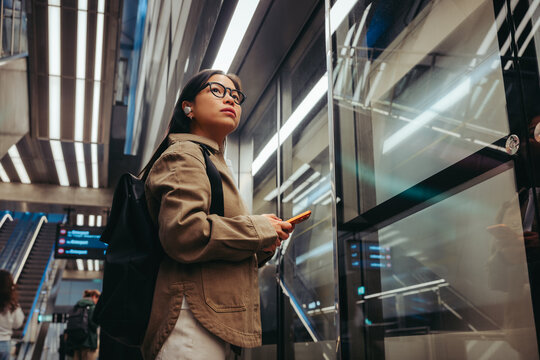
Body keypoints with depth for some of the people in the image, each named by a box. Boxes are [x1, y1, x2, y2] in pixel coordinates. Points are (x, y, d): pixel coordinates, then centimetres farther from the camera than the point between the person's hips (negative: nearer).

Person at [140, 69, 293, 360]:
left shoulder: (213, 161, 27)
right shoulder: (183, 155, -4)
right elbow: (183, 234, -23)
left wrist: (263, 246, 8)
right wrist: (258, 229, -11)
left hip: (217, 326, 10)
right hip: (193, 322, -10)